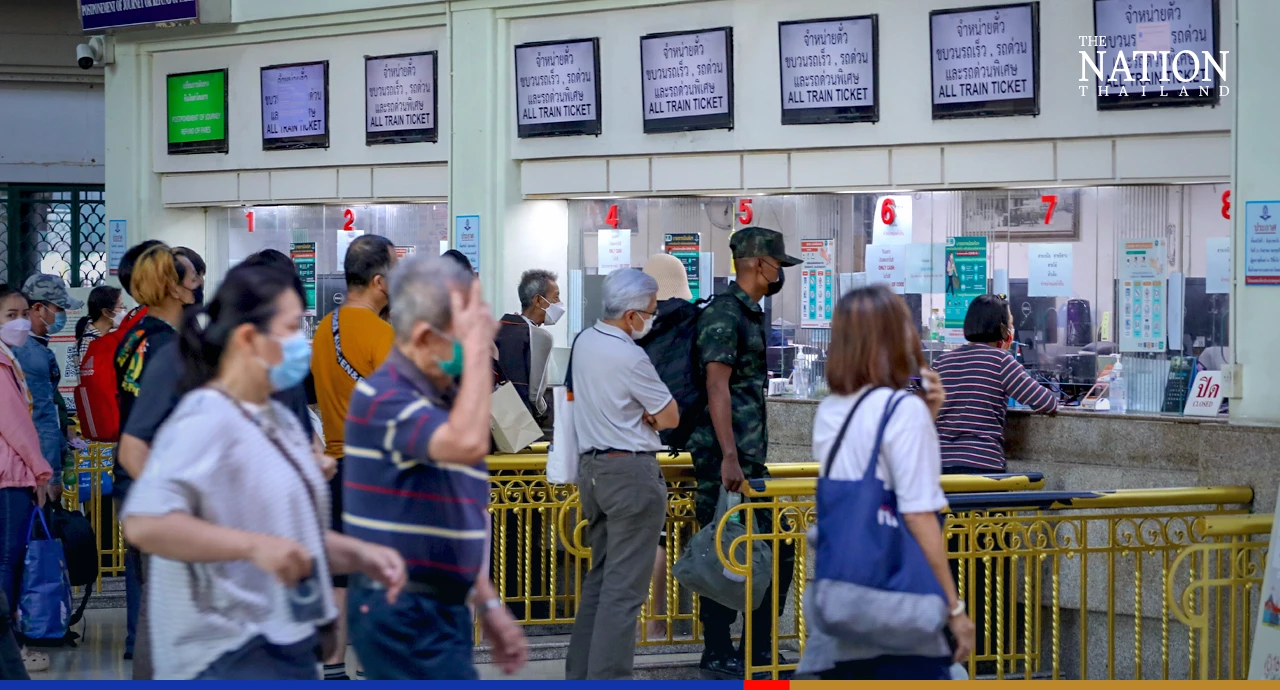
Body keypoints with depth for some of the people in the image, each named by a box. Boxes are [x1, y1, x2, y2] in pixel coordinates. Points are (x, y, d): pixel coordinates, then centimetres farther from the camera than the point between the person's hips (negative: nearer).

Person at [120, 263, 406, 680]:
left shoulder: (280, 421, 14)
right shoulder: (206, 421, -15)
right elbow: (144, 523, -27)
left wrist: (359, 556, 7)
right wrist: (254, 546, -31)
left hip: (289, 646, 10)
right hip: (233, 655, -10)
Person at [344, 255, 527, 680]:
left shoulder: (445, 400, 13)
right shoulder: (384, 398, -16)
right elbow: (468, 443, -36)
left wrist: (488, 604, 19)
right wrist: (476, 349, -25)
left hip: (441, 611, 9)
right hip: (404, 617, -9)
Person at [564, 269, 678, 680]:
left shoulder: (585, 341, 8)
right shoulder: (629, 358, -18)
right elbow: (669, 418, -11)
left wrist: (637, 413, 5)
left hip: (593, 467, 9)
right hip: (632, 472, -9)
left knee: (600, 576, 16)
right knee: (625, 585, -7)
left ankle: (580, 673, 18)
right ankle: (608, 679, -9)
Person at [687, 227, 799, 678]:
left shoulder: (751, 314, 18)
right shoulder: (724, 315, -12)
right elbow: (717, 387, -19)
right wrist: (729, 456, -25)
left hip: (749, 458, 10)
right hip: (724, 458, -10)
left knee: (775, 552, 10)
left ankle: (761, 649, 17)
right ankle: (717, 655, 1)